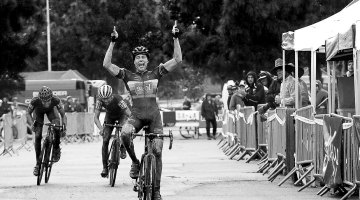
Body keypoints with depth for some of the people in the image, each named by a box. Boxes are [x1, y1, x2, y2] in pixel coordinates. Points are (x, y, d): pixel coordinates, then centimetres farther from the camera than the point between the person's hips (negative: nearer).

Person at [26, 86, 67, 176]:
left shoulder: (55, 100, -38)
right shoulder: (35, 101, -39)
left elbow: (62, 113, -25)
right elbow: (28, 113, -21)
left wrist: (64, 124, -39)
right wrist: (32, 123, -36)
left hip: (51, 110, 0)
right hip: (39, 111, 0)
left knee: (57, 128, -27)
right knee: (38, 136, -12)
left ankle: (56, 149, 0)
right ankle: (38, 163, -1)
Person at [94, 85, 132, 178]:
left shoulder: (118, 99, -37)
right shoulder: (99, 100, -28)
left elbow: (129, 114, -38)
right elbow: (96, 117, -26)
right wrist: (100, 128, -44)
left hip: (121, 115, -2)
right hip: (110, 117, 2)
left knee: (125, 137, -26)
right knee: (105, 140, -12)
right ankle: (105, 167, -7)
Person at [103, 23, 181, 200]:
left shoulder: (155, 74, 6)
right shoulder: (128, 76, 5)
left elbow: (178, 60, 2)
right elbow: (107, 64, -5)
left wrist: (175, 38, -4)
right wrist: (113, 42, -8)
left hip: (154, 115, 1)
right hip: (136, 115, -1)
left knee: (157, 151, -5)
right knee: (125, 132, -35)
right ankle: (135, 162, -10)